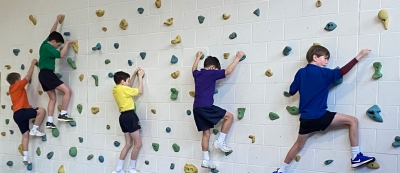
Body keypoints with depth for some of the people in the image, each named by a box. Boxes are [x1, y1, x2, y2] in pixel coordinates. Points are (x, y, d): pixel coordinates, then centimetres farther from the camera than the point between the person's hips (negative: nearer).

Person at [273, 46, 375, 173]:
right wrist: (359, 56, -7)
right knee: (353, 121, 4)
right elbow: (341, 72, -14)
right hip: (320, 117, -6)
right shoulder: (323, 73, -8)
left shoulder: (301, 72, 6)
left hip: (305, 118, 6)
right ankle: (356, 157, 5)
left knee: (298, 145, 20)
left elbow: (291, 92, 10)